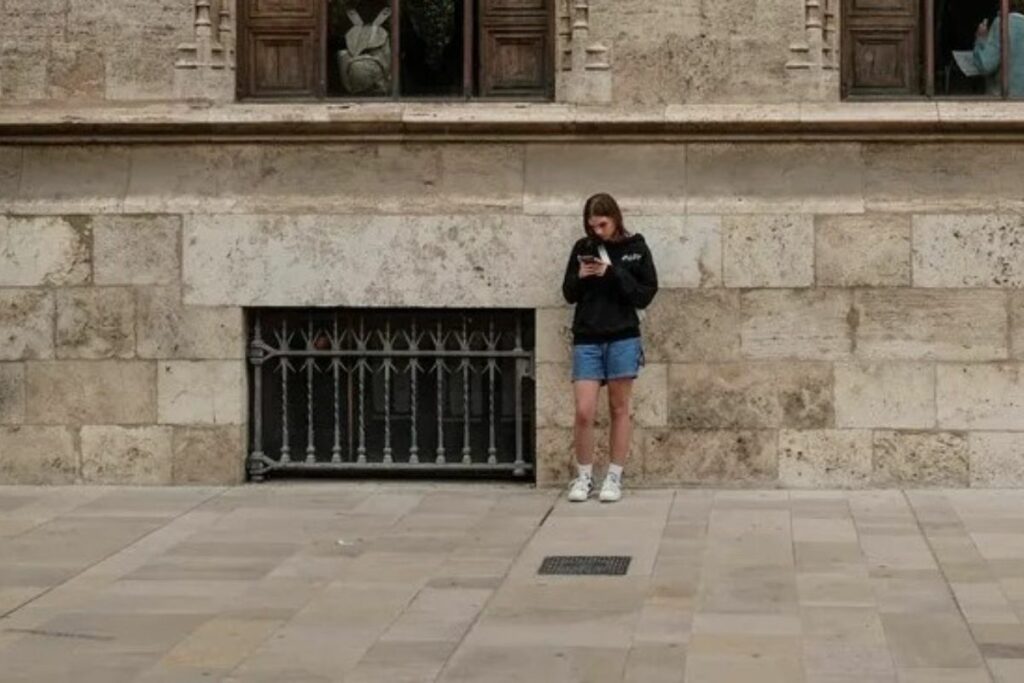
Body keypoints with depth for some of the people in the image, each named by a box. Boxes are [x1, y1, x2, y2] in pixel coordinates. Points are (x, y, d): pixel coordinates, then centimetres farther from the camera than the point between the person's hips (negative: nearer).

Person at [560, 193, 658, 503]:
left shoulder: (636, 249, 0)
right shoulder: (582, 248, 6)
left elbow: (646, 295, -4)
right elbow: (569, 294, 11)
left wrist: (614, 273, -15)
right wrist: (580, 277, -10)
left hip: (622, 339, -1)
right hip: (587, 340, 1)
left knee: (619, 409, 5)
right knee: (583, 411, -5)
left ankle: (614, 478, 12)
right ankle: (583, 477, 9)